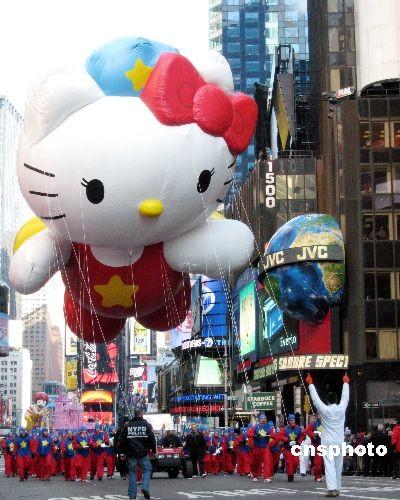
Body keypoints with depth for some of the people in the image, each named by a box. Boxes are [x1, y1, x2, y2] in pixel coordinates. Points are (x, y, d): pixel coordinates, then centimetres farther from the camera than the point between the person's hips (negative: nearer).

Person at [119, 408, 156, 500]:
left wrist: (124, 451, 18)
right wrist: (154, 450, 8)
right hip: (143, 453, -2)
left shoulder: (127, 425, 4)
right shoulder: (146, 424, -1)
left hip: (131, 454, 2)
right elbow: (152, 438, -3)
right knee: (146, 469, 11)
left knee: (132, 472, 9)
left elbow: (122, 440, 6)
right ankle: (145, 487, -12)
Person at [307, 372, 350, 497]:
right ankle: (337, 488, 17)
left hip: (327, 442, -3)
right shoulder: (341, 409, 0)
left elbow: (315, 398, 1)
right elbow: (345, 397, 14)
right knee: (338, 465, 11)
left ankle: (332, 488, -21)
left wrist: (310, 383, 12)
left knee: (329, 465, -10)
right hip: (339, 442, 3)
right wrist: (345, 382, 29)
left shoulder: (324, 410, -7)